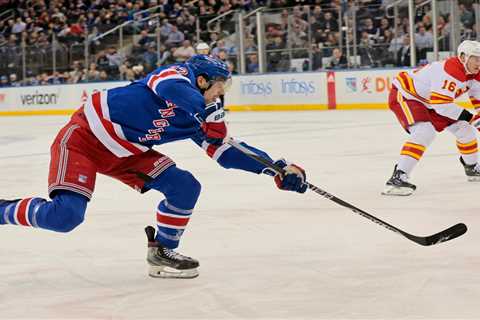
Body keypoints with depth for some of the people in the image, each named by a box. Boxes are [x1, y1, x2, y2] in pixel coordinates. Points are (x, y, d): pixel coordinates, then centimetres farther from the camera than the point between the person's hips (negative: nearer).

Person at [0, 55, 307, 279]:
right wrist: (207, 109, -44)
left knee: (186, 188, -4)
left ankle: (162, 251, 12)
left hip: (124, 153, 8)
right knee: (65, 215, -24)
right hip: (84, 136, -8)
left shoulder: (199, 119, 5)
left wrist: (278, 168, 3)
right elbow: (169, 86, -40)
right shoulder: (182, 74, -15)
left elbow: (227, 152, 9)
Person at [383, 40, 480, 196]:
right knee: (425, 131, -32)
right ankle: (397, 177, -38)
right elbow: (440, 103, -36)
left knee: (463, 127, 9)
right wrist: (466, 116, -24)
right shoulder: (450, 70, -32)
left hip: (428, 101, 10)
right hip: (404, 95, -10)